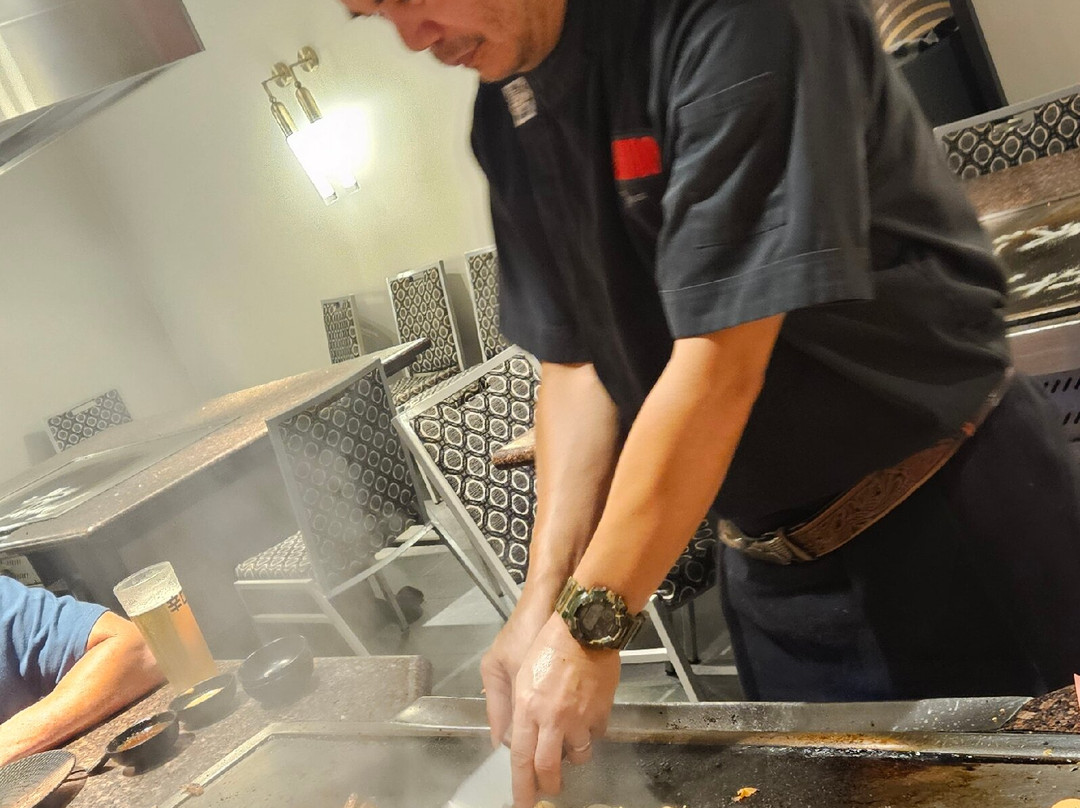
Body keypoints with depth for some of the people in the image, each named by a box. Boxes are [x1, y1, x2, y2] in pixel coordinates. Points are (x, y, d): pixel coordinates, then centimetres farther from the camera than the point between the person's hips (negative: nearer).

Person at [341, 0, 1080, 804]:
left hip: (953, 523, -5)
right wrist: (544, 599, -5)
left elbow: (720, 366, -26)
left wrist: (589, 623, -21)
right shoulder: (508, 113, 1)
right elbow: (577, 362, 3)